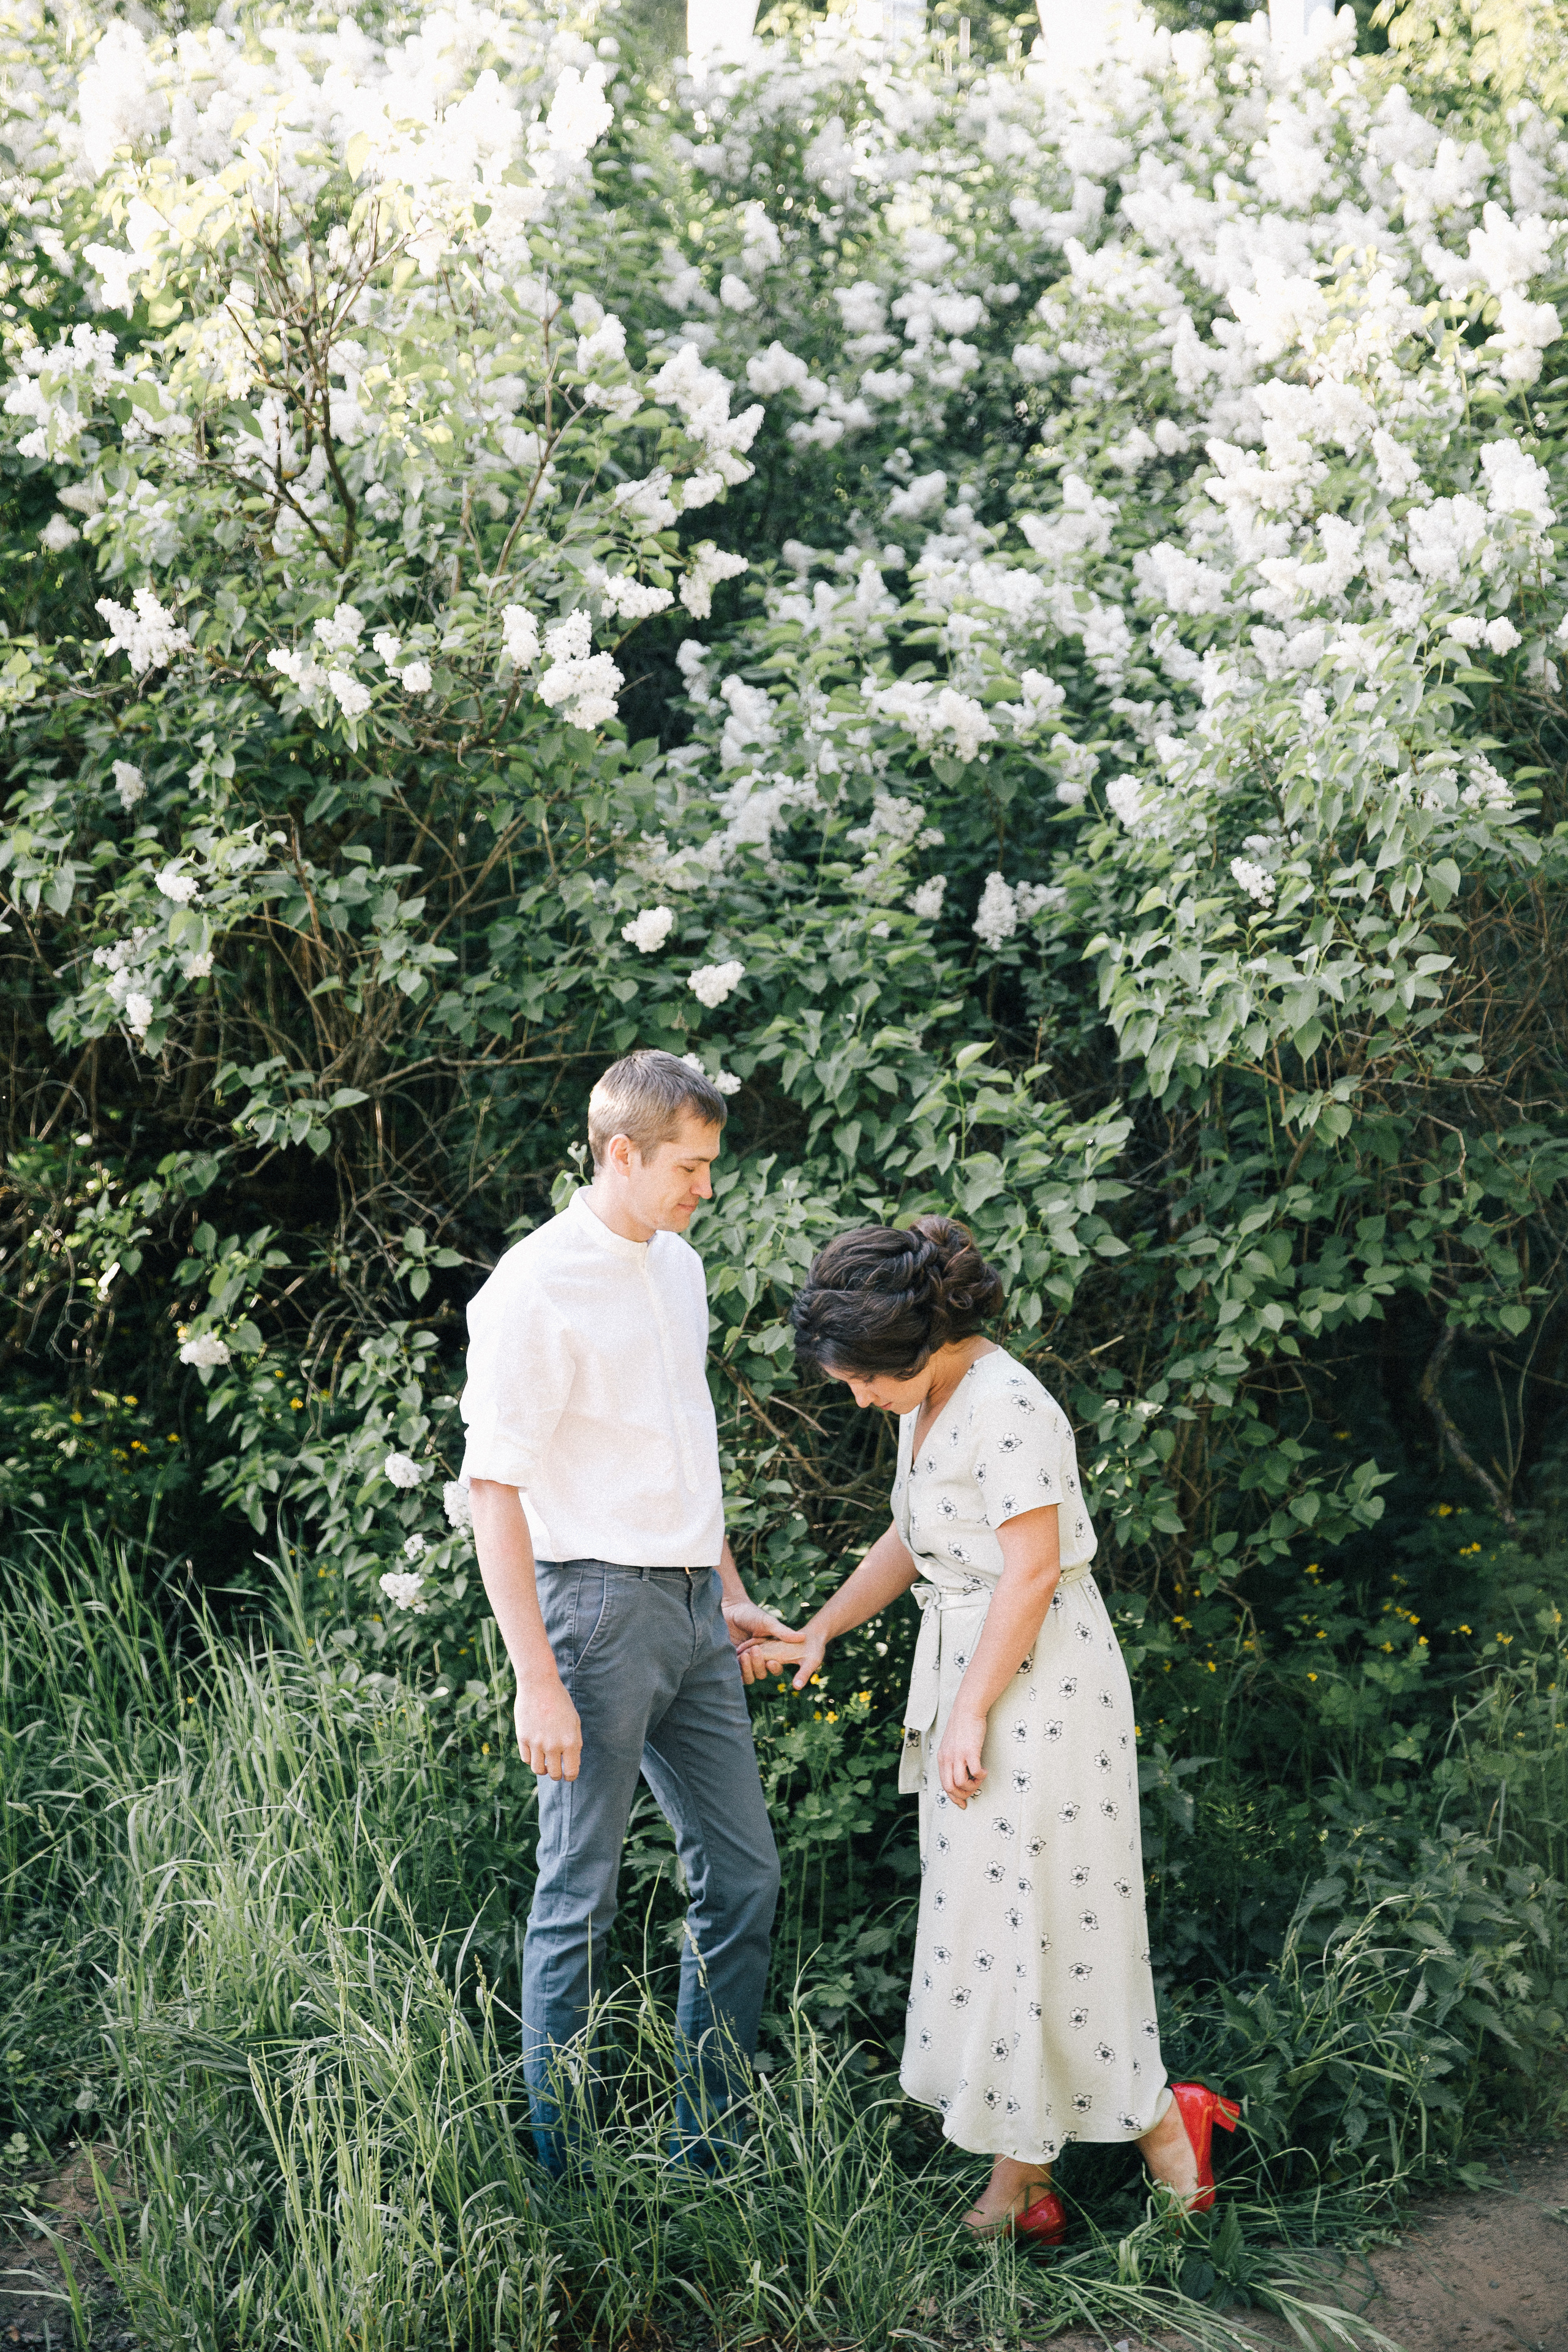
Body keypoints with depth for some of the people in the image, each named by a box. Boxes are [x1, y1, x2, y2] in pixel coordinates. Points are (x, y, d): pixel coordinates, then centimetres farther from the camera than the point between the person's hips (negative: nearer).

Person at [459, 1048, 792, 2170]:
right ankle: (561, 2166, 14)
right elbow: (495, 1489, -16)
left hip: (692, 1611, 8)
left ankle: (710, 2144, 24)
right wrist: (538, 1683, -19)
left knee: (743, 1877, 12)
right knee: (581, 1897, 1)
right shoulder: (535, 1290, -14)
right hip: (598, 1604, -8)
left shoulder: (679, 1266, 12)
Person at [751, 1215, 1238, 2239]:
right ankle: (1020, 2175, 17)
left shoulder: (1005, 1407, -21)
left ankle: (1159, 2122, 13)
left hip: (1039, 1685, -10)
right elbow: (914, 1539, 20)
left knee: (1034, 1924, -4)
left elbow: (1031, 1575, -20)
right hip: (969, 1670, 10)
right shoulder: (929, 1399, 9)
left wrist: (970, 1716, -17)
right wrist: (819, 1632, 17)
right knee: (988, 1922, 11)